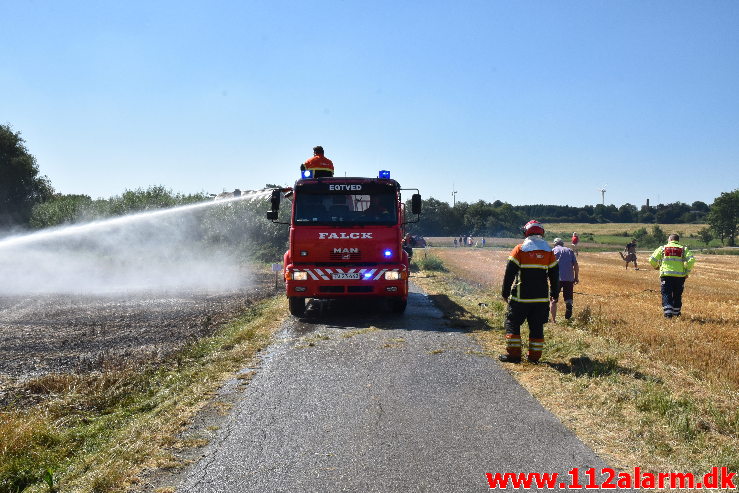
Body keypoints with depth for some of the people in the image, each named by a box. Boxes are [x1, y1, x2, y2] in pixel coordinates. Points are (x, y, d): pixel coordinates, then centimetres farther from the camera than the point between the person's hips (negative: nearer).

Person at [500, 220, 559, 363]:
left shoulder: (520, 249, -5)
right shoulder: (548, 251, 6)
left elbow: (509, 273, -6)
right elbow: (554, 275, 11)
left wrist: (505, 293, 1)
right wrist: (554, 294, 20)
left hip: (521, 297, -3)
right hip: (542, 297, 4)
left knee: (512, 323, 6)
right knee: (537, 326, 11)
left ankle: (513, 354, 1)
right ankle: (534, 355, 12)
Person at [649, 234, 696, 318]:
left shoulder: (662, 248, 8)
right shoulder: (684, 249, 9)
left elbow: (652, 259, 4)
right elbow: (691, 260, -5)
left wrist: (656, 266, 24)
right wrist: (687, 272, 5)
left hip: (666, 274, -2)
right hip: (680, 276, 2)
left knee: (666, 294, 0)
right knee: (677, 295, 16)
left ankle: (668, 313, -14)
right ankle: (676, 313, 26)